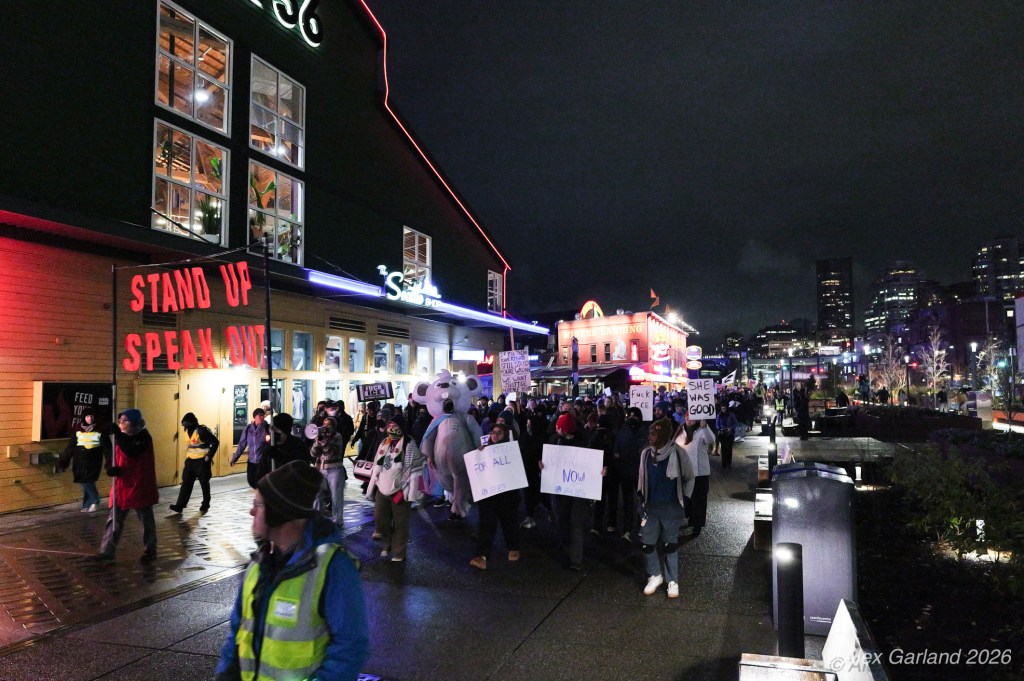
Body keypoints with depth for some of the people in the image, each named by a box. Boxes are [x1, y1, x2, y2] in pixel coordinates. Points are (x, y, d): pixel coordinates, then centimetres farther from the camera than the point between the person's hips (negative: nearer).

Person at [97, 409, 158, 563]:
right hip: (122, 486, 6)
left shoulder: (144, 437, -13)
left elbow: (132, 452, -30)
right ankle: (107, 551, 12)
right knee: (114, 520, 6)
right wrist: (112, 469, -14)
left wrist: (118, 435, -31)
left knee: (146, 520, 8)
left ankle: (150, 551, 21)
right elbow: (115, 459, 9)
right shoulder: (121, 438, 7)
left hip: (140, 487, -6)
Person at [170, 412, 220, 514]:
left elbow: (215, 442, -18)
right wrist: (187, 456, 16)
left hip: (202, 461, -7)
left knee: (204, 483, 5)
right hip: (190, 461, 7)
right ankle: (180, 505, 2)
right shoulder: (188, 430, 6)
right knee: (186, 483, 2)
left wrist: (209, 456, -19)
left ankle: (205, 505, 19)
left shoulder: (202, 430, -18)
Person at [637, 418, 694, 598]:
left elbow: (689, 477, 0)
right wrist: (640, 494, 6)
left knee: (670, 545, 9)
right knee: (646, 544, 3)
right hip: (650, 506, 3)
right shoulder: (646, 453, -4)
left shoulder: (677, 452, -14)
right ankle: (655, 575, 26)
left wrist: (682, 500, 3)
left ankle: (673, 581, 26)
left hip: (671, 507, -3)